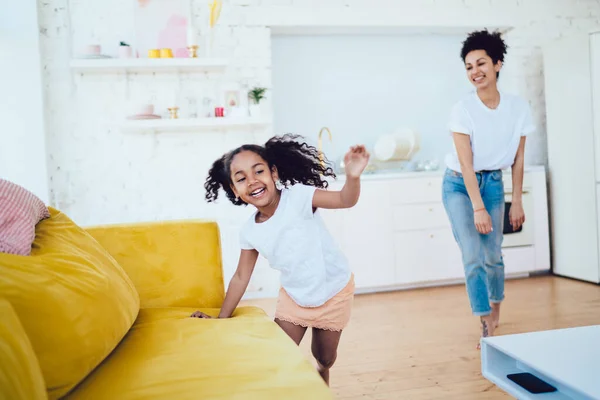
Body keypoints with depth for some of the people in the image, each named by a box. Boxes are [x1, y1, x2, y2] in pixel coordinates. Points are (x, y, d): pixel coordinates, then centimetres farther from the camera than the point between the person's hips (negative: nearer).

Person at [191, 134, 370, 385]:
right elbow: (241, 277, -1)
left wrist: (353, 177, -59)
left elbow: (345, 200, -37)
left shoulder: (297, 197, -25)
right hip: (294, 297, 3)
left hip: (334, 291, -3)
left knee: (325, 357, 16)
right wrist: (221, 319, 0)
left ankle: (322, 374, 50)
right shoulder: (249, 232, -12)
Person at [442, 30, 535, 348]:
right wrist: (478, 208, -24)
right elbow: (466, 163, -20)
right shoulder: (463, 110, -18)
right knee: (473, 257, -10)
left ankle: (496, 305, 37)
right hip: (459, 185, -2)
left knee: (493, 255, 6)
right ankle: (488, 328, 0)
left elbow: (517, 160, -1)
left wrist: (517, 202, 1)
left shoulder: (518, 108, -8)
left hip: (493, 184, 3)